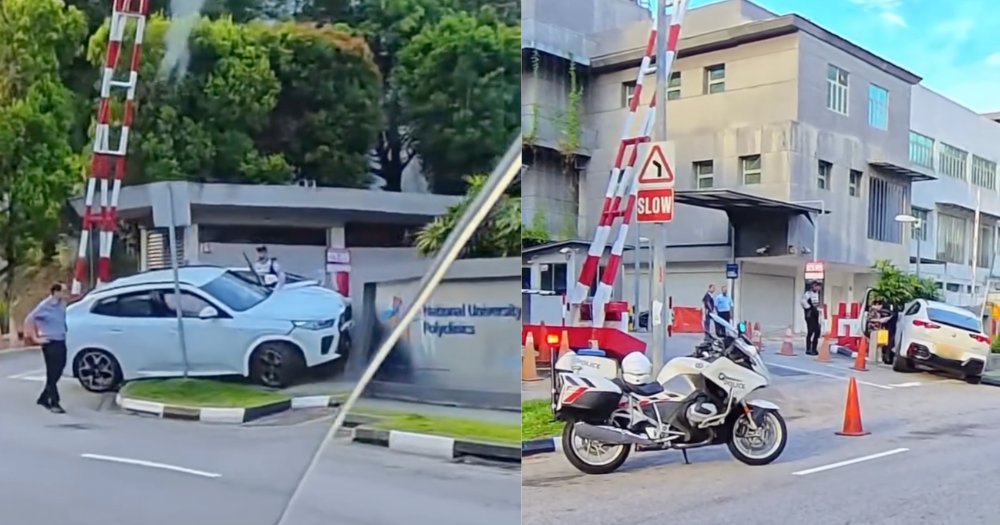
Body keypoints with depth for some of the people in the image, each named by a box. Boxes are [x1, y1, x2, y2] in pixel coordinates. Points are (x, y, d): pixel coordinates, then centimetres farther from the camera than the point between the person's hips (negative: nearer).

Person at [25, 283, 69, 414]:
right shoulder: (44, 306, -14)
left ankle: (44, 398, 27)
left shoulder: (62, 304, 6)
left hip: (61, 342, 7)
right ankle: (54, 403, 1)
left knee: (57, 372, 13)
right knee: (52, 374, -3)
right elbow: (28, 321, -12)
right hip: (50, 343, -7)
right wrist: (36, 338, -11)